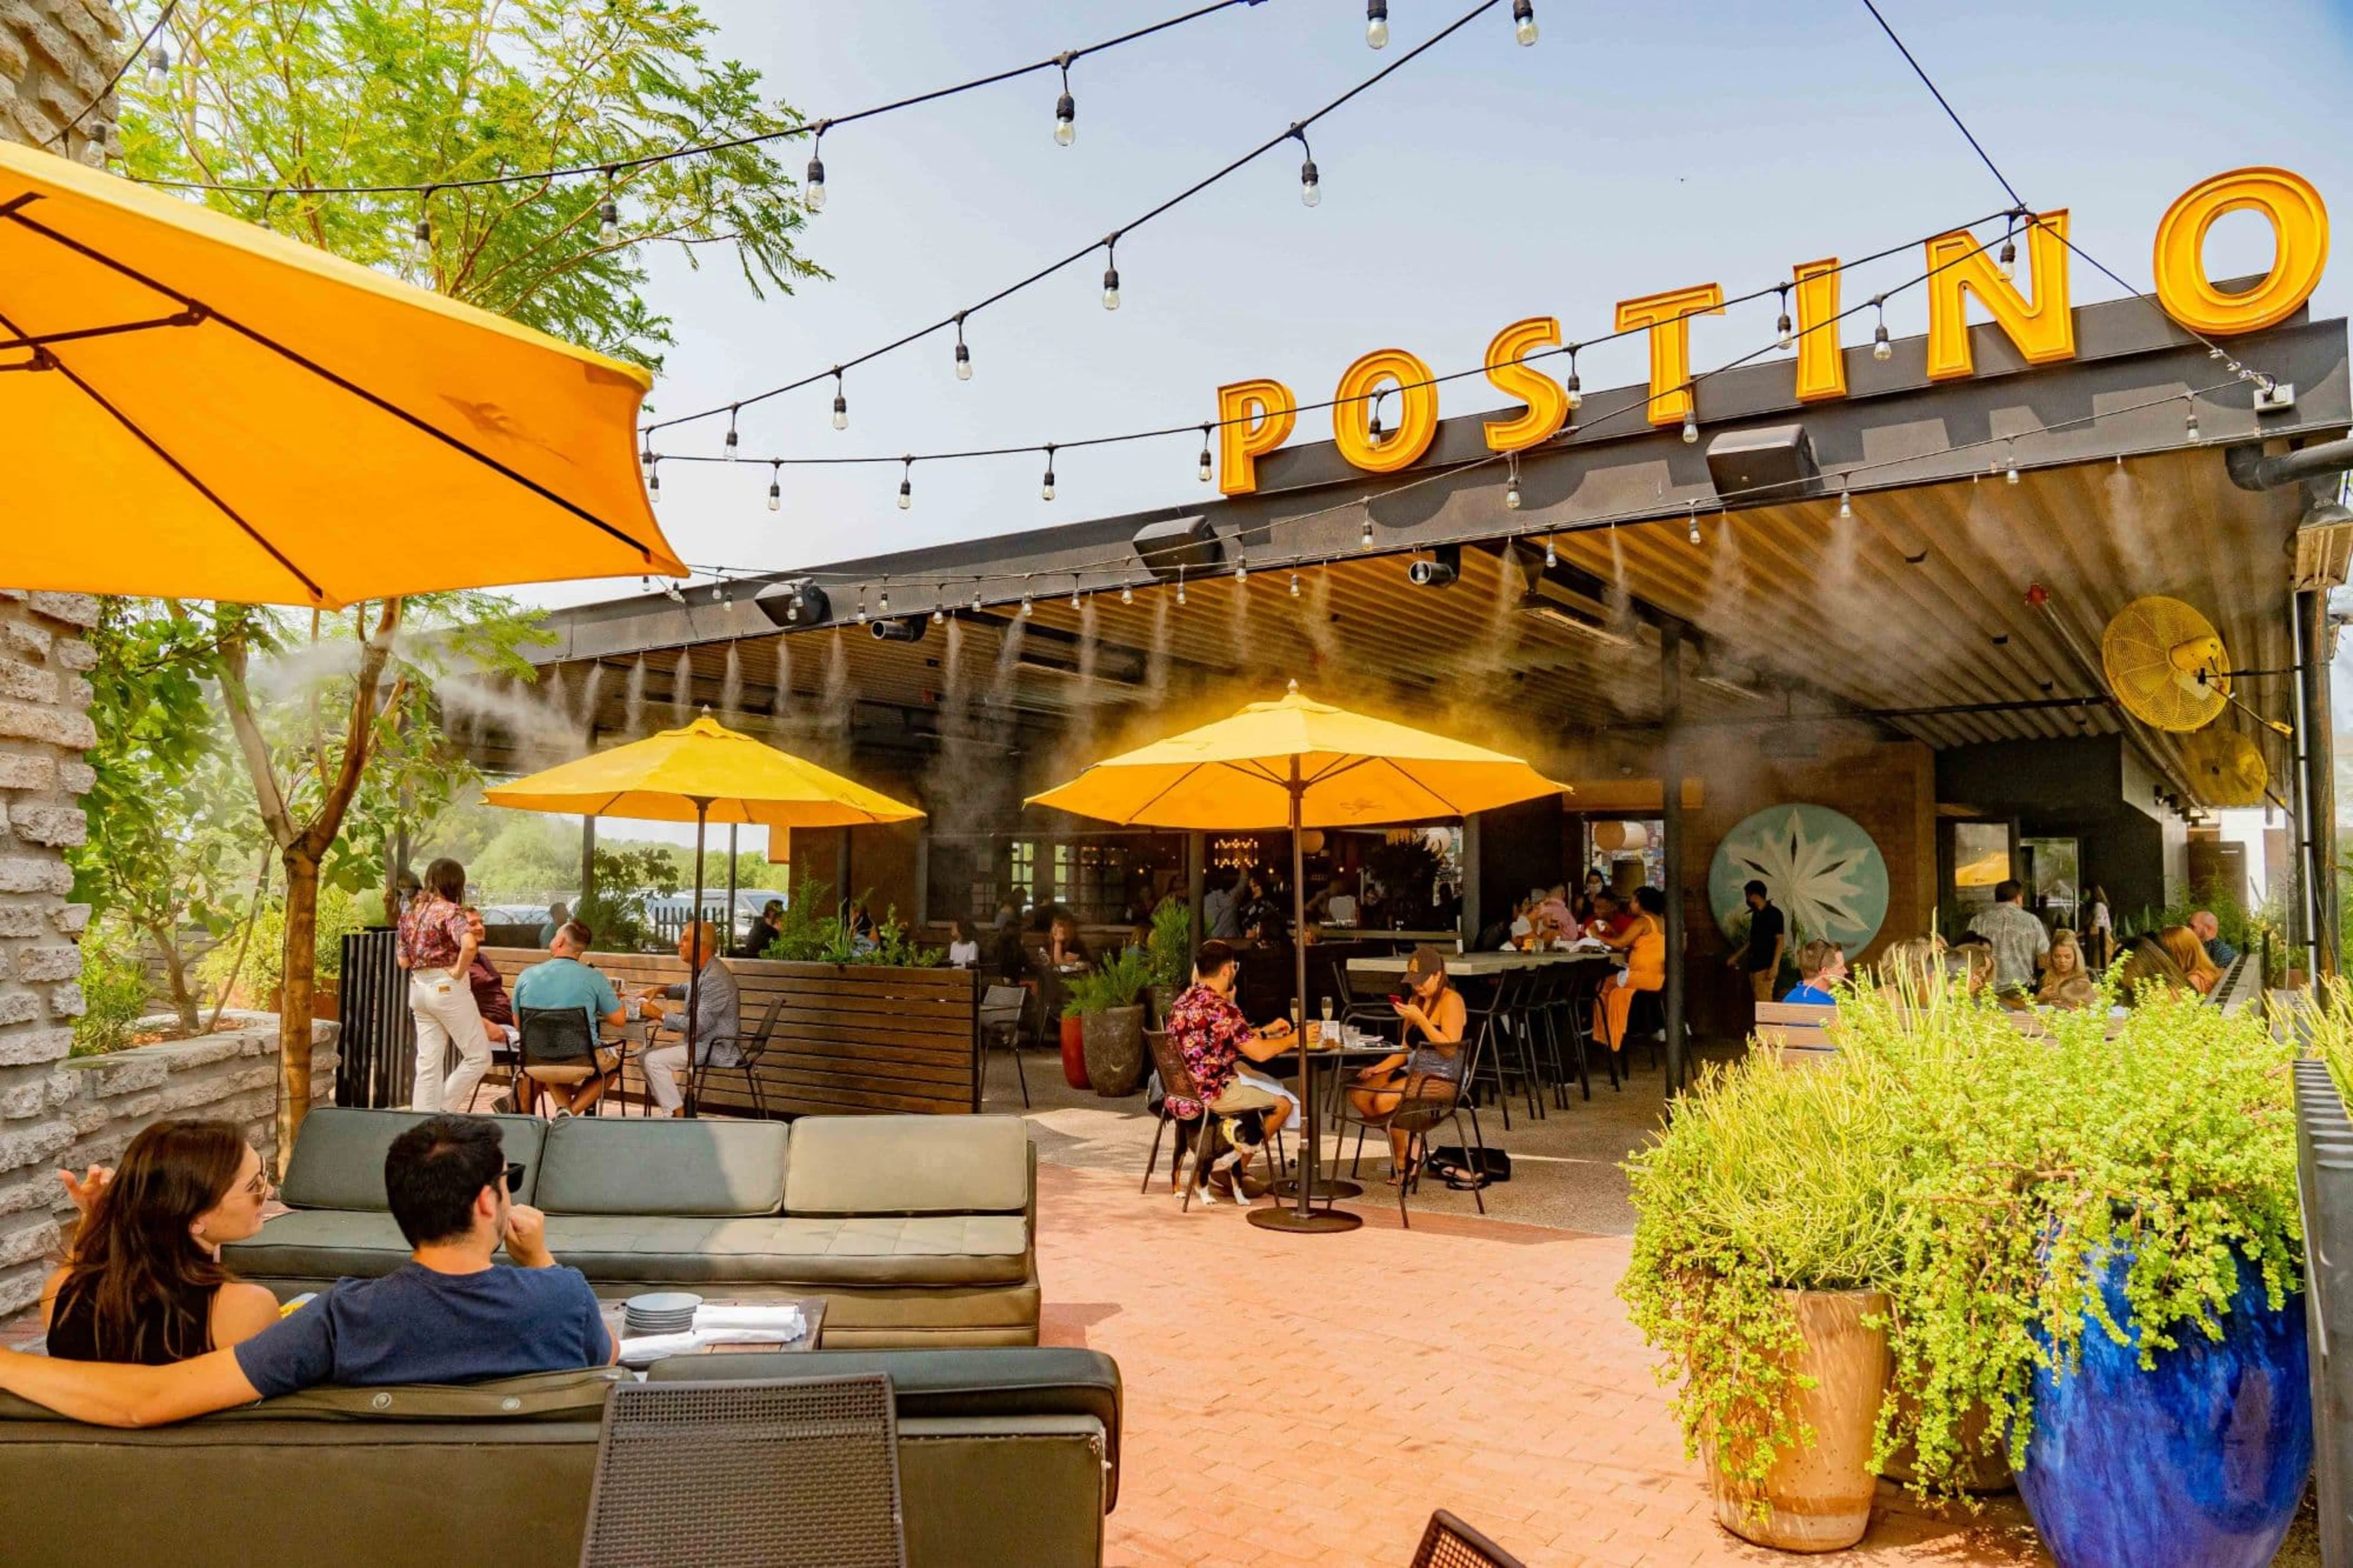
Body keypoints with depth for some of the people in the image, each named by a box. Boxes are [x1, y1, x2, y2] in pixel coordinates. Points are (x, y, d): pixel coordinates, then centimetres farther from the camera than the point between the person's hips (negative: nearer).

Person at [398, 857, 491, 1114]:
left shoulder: (410, 912, 10)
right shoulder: (450, 910, -12)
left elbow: (402, 960, 11)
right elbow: (469, 945, -31)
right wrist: (459, 970, -17)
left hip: (418, 987, 8)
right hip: (447, 987, -8)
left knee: (428, 1063, 11)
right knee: (479, 1057, 1)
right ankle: (443, 1112, -2)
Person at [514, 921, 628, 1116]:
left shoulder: (526, 975, 2)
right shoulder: (594, 977, -6)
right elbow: (619, 1020, -1)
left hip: (535, 1067, 3)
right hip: (580, 1064, -3)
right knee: (614, 1059, 29)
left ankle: (564, 1106, 12)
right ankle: (573, 1111, 6)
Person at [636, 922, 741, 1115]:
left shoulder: (716, 979, -24)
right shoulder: (704, 971, 9)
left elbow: (699, 1025, -27)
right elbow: (688, 990, 33)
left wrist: (660, 1014, -19)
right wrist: (660, 990, 16)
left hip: (716, 1048, -11)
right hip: (701, 1043, 11)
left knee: (654, 1061, -19)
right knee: (645, 1057, 10)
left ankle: (681, 1117, -11)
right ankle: (678, 1110, 9)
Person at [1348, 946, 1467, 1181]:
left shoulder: (1450, 1000, -8)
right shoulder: (1415, 1000, 16)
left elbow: (1450, 1050, -19)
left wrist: (1420, 1019, -22)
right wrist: (1378, 1068, 3)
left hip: (1444, 1077, -8)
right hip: (1414, 1071, 8)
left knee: (1384, 1099, -29)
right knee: (1358, 1093, -12)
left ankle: (1403, 1163, -6)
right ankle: (1403, 1143, 3)